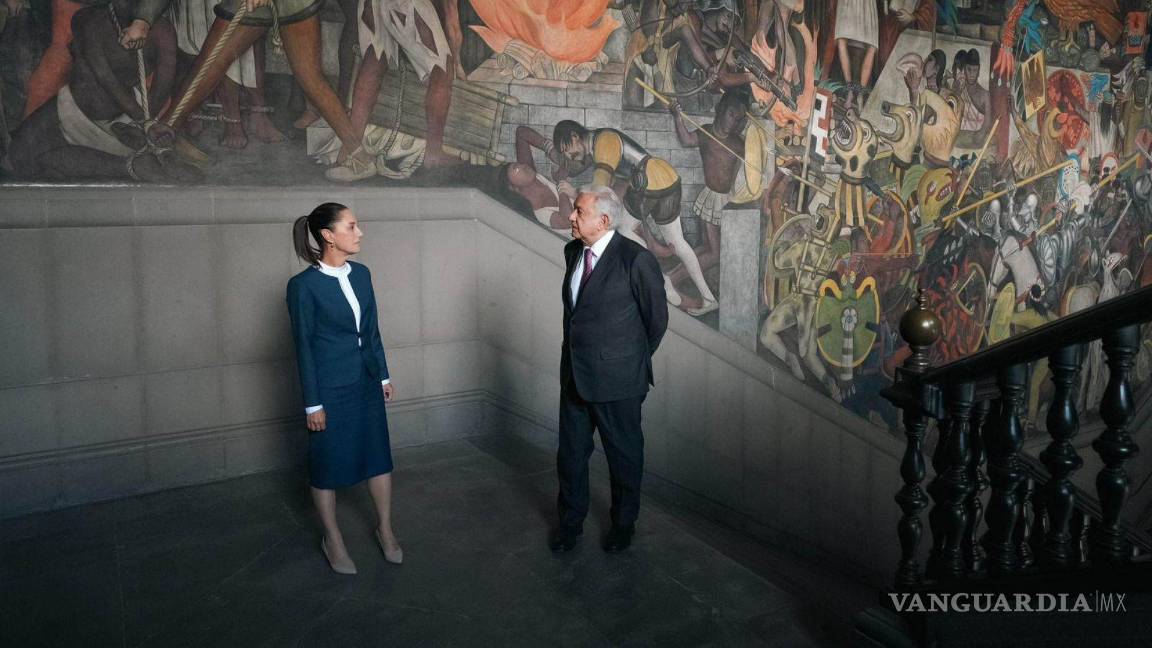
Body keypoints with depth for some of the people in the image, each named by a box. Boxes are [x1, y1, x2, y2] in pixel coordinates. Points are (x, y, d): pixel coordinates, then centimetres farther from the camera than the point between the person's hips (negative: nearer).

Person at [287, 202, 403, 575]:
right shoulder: (304, 286, -15)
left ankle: (385, 530, 31)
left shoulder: (361, 274, 2)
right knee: (328, 464, 10)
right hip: (330, 389, -5)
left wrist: (384, 376, 13)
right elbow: (303, 345, -12)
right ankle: (332, 540, 29)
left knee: (378, 456, 13)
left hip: (367, 383, 6)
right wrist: (313, 403, -11)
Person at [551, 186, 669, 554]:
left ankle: (623, 524, 33)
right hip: (574, 373, 6)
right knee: (570, 453, 16)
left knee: (624, 454, 12)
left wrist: (634, 360, 5)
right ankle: (570, 522, 35)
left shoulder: (636, 259, -17)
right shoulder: (573, 252, 4)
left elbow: (656, 318, -7)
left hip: (616, 378, -6)